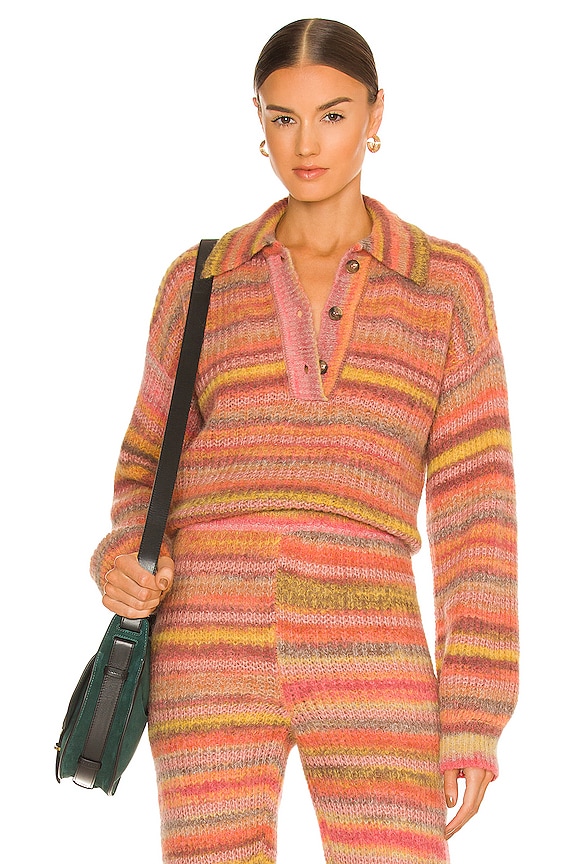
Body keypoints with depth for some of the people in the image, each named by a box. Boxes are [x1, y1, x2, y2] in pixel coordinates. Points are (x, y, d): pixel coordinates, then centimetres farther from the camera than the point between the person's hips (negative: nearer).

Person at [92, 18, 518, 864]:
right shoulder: (201, 283, 11)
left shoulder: (447, 285, 7)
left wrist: (477, 712, -2)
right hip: (214, 659, 1)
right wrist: (124, 565, -5)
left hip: (362, 663, -1)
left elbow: (474, 505, 4)